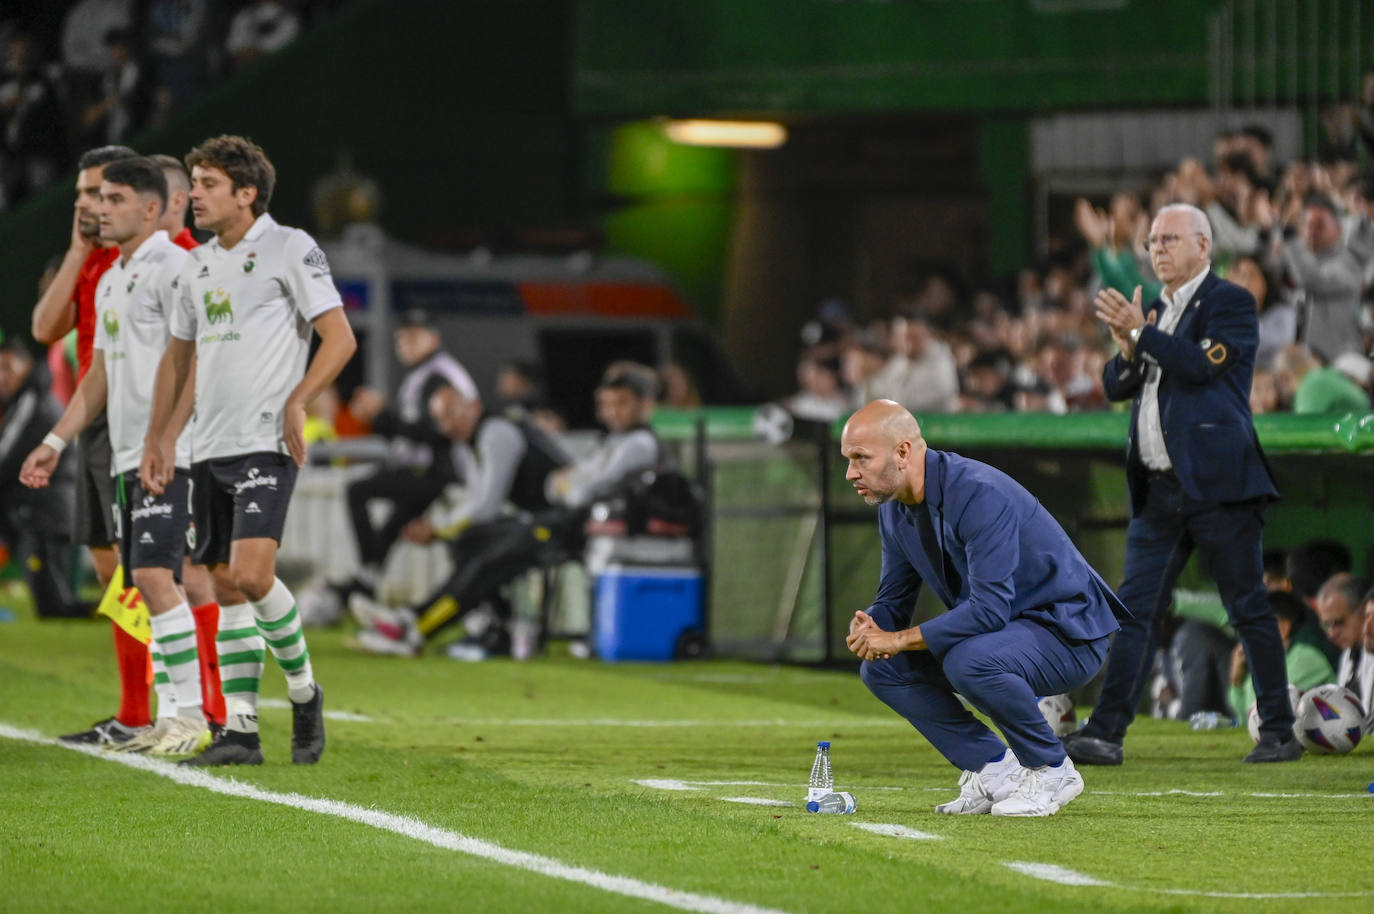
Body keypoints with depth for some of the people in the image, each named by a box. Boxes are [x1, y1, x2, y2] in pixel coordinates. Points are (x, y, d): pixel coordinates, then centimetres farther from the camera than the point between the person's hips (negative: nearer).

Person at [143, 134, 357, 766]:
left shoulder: (289, 249, -5)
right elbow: (177, 356, 24)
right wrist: (156, 439, 19)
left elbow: (340, 338, -9)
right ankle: (240, 731, 7)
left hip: (265, 444, -7)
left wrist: (296, 403, -20)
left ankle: (303, 687, 3)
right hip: (209, 447, 7)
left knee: (250, 575, -19)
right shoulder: (198, 265, 16)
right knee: (226, 588, 5)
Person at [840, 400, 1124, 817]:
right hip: (1001, 630, 9)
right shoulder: (894, 509, 1)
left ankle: (1051, 770, -13)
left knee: (968, 660, -36)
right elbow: (893, 601, 9)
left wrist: (899, 639, -30)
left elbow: (989, 609, -33)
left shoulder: (979, 494, -27)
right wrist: (870, 629, -16)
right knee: (882, 668, -6)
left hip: (1069, 634, -9)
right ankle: (995, 770, 1)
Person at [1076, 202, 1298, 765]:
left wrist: (1139, 332, -15)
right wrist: (1127, 349, -2)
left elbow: (1202, 365, -18)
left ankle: (1280, 733, 7)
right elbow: (1116, 387, 18)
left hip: (1215, 484, -7)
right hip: (1158, 488, 7)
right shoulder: (1156, 312, 19)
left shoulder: (1231, 303, -3)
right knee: (1136, 610, 1)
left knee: (1248, 610, 0)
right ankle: (1105, 734, -2)